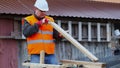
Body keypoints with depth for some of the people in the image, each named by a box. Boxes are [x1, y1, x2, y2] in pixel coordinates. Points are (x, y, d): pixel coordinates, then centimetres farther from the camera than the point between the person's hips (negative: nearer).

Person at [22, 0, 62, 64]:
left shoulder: (50, 20, 15)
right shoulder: (28, 20, 6)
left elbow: (56, 34, 12)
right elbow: (26, 32, -12)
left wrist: (60, 35, -12)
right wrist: (39, 23, -16)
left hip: (50, 55, 3)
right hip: (36, 55, -3)